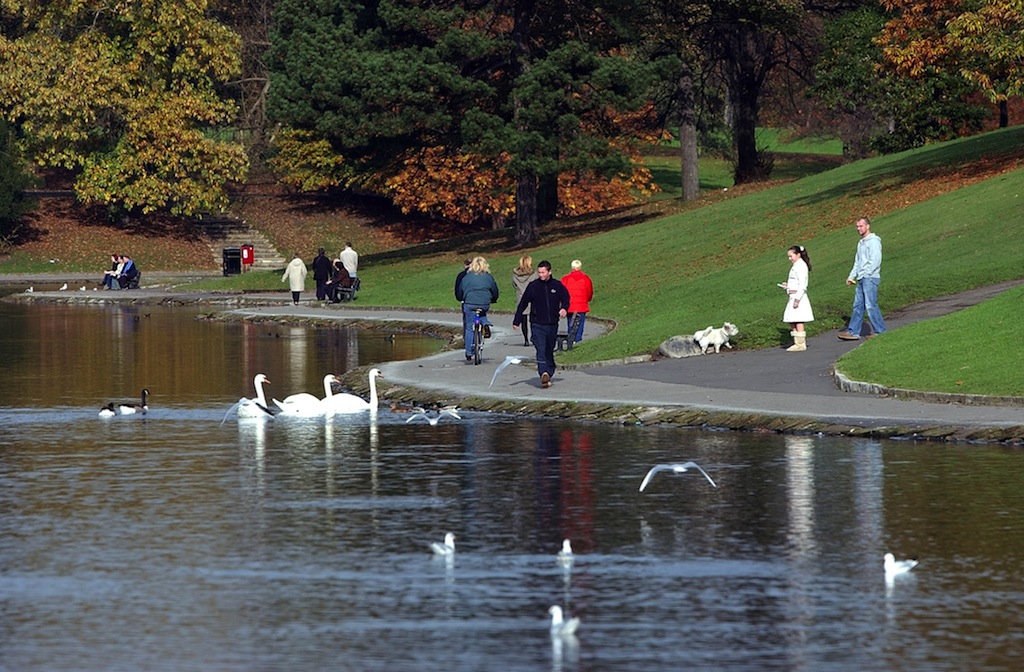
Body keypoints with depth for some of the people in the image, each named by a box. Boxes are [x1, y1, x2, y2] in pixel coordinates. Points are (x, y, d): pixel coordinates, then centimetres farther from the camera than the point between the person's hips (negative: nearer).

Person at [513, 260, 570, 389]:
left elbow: (566, 298, 17)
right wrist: (516, 321, 6)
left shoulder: (557, 286, 4)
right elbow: (523, 304, 6)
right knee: (541, 350, -17)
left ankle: (549, 374, 23)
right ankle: (544, 374, -31)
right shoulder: (533, 286, 0)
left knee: (549, 352, 12)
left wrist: (564, 308, -6)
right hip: (537, 325, -2)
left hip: (552, 325, 2)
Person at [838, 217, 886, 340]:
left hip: (870, 278, -9)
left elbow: (875, 261, -16)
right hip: (861, 279, 9)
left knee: (871, 305, -10)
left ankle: (880, 332, -6)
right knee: (857, 306, 6)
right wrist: (851, 276, 15)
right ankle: (853, 332, 6)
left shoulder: (873, 241, -7)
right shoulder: (861, 243, 21)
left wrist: (865, 274, -16)